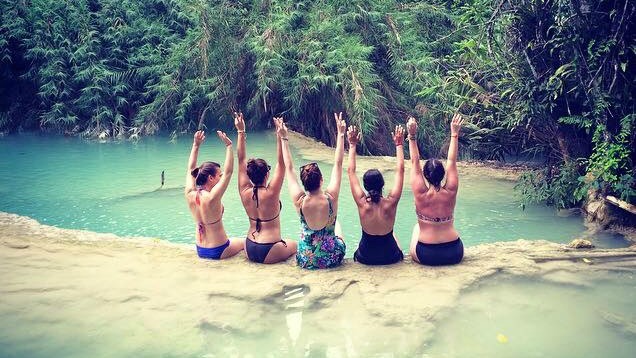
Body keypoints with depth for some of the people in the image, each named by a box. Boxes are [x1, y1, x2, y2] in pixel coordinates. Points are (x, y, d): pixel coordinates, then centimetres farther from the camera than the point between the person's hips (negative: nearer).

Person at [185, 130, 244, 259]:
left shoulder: (190, 195, -11)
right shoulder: (211, 198, -28)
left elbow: (191, 170, 3)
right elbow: (228, 172, -28)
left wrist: (196, 145, 5)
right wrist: (228, 145, -25)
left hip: (200, 250, 7)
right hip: (218, 251, -7)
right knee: (245, 243, 23)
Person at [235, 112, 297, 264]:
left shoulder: (245, 193, -7)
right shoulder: (271, 193, -19)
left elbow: (241, 160, -2)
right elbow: (281, 163, -19)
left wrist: (241, 132, -1)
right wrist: (280, 135, -22)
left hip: (249, 250, 5)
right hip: (268, 253, -4)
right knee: (294, 245, 28)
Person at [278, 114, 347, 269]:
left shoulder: (300, 201, -19)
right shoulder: (331, 198, -22)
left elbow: (289, 168, -7)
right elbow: (338, 163, -12)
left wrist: (284, 139, 0)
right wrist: (340, 134, -5)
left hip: (305, 260, 1)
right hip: (332, 258, -1)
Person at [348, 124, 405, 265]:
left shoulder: (362, 203, -20)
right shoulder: (390, 203, -21)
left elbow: (351, 171, -11)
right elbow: (400, 170, -12)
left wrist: (352, 145, -5)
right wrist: (399, 145, -5)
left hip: (365, 257, 0)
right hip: (390, 257, 0)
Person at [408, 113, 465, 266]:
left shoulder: (421, 194, -14)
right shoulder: (450, 193, -9)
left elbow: (415, 162, -8)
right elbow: (452, 161, 0)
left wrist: (412, 136, -9)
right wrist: (454, 134, 5)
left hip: (425, 256, -1)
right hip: (454, 254, 1)